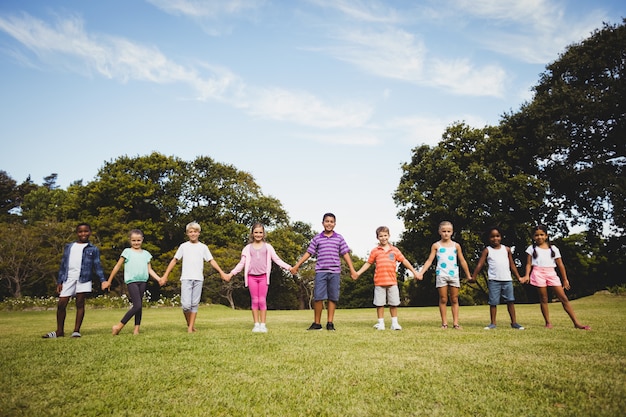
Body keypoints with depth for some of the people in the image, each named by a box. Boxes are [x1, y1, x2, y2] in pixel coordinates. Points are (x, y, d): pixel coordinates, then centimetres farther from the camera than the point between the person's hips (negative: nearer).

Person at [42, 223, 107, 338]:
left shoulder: (93, 249, 6)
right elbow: (63, 265, 14)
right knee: (61, 304, 2)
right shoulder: (68, 247, 14)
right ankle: (59, 331, 16)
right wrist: (59, 281, 8)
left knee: (80, 303, -2)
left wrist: (103, 280, -10)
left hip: (84, 279, -3)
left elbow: (97, 265, 2)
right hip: (68, 279, 3)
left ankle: (76, 330, 7)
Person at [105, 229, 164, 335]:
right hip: (131, 281, -4)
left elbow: (149, 270, 14)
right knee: (137, 305, -14)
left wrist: (158, 279, 1)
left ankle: (136, 328, 12)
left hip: (142, 281, 5)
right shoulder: (127, 252, 4)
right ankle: (119, 326, -3)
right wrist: (109, 281, 8)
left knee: (139, 306, 6)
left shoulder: (146, 254, 15)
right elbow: (117, 266, 6)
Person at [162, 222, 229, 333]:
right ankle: (189, 323, 15)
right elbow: (174, 260, 13)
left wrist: (221, 272, -2)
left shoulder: (203, 247, 10)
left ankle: (191, 327, 12)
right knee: (186, 304, -10)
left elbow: (211, 261, 8)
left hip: (198, 279, 1)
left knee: (195, 304, 3)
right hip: (186, 278, -1)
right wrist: (165, 275, 10)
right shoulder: (183, 246, 9)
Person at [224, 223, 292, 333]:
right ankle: (256, 324, 10)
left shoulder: (267, 247, 9)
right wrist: (232, 273, 3)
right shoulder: (248, 248, 11)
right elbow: (242, 263, 11)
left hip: (263, 276, -1)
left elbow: (277, 259, 6)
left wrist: (288, 267, -5)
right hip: (252, 276, 1)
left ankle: (263, 324, 5)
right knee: (254, 300, 3)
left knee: (262, 300, -1)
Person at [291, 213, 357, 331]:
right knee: (318, 297, -4)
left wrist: (352, 269, 5)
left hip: (334, 272, 1)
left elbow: (345, 254, 8)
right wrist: (297, 265, 9)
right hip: (321, 271, 0)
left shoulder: (339, 238, 9)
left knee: (333, 298, 4)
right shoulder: (317, 238, 8)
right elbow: (308, 253, 10)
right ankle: (317, 323, 8)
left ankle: (330, 323, 13)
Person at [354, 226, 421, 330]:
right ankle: (381, 323, 15)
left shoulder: (395, 250, 7)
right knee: (379, 303, 4)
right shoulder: (375, 251, 4)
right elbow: (368, 263, 9)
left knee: (394, 303, 7)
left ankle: (394, 323, 19)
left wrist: (414, 271, 8)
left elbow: (404, 261, 10)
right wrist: (358, 272, 3)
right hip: (379, 282, -1)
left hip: (392, 281, 1)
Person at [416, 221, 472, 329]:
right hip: (441, 275, -2)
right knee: (443, 299, 1)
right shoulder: (436, 246, 4)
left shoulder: (456, 246, 9)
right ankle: (444, 323, 7)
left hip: (454, 274, 2)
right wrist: (421, 272, -8)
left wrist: (468, 276, 13)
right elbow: (429, 260, 1)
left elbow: (462, 261, 13)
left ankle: (455, 322, 9)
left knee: (454, 300, 5)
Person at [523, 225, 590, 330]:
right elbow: (529, 264, 5)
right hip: (538, 273, -1)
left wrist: (565, 279, 12)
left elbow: (560, 265, 12)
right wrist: (527, 275, -11)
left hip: (551, 273, 1)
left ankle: (576, 323, 0)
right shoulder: (532, 248, 7)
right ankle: (548, 322, 11)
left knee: (564, 298, -2)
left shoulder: (553, 248, 11)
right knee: (543, 299, 2)